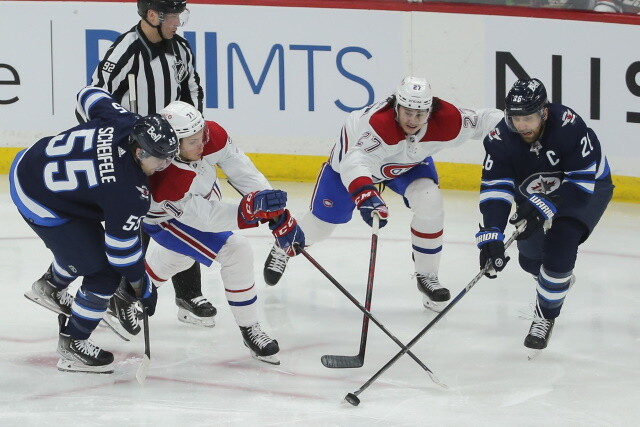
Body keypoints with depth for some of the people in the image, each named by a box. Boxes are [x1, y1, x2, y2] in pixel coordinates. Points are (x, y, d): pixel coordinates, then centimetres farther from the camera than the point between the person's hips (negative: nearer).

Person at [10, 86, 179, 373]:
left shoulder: (124, 122, -14)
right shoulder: (130, 192, -31)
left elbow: (90, 96, 7)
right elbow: (122, 248, -20)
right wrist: (144, 289, -6)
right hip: (41, 205, -9)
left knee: (82, 242, 32)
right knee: (103, 275, -2)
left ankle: (50, 287, 57)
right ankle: (72, 346, 15)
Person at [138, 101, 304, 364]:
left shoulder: (212, 135, -31)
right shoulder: (165, 181, -45)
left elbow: (242, 171, -23)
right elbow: (205, 218, -40)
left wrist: (278, 215, -26)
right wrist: (252, 207, -53)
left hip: (204, 198, 7)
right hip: (164, 218, -7)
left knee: (173, 257, 24)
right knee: (235, 252, -16)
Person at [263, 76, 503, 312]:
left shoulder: (447, 120, -34)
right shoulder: (379, 123, -48)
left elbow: (482, 120, -19)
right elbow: (354, 161, -60)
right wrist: (365, 195, -75)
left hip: (410, 163, 3)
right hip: (354, 155, -3)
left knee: (430, 203, -22)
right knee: (323, 222, 7)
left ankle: (427, 276, -3)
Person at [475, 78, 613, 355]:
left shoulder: (568, 126, -37)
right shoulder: (501, 140, -26)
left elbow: (583, 179, -31)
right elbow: (494, 189, -30)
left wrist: (545, 208, -38)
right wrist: (491, 237, -42)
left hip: (587, 189, -5)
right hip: (534, 195, 5)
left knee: (557, 252, -20)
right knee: (530, 258, 11)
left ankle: (545, 315, 4)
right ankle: (560, 278, 47)